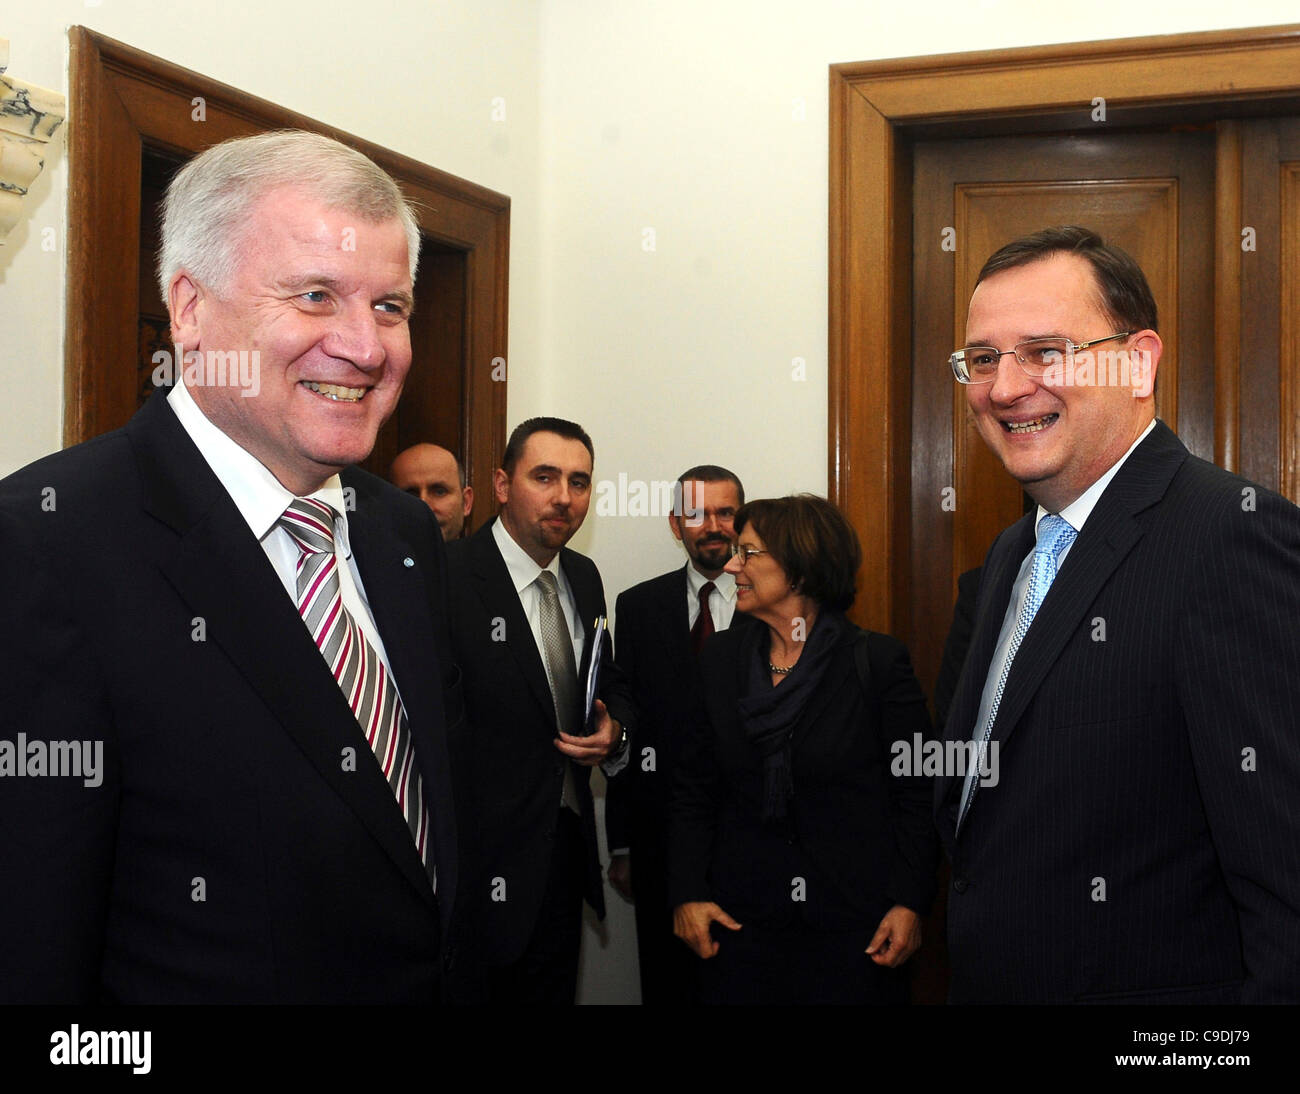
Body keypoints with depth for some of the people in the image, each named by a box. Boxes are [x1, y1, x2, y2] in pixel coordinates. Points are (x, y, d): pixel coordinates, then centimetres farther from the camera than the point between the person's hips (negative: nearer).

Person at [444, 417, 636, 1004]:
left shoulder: (584, 577, 8)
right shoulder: (448, 577, -16)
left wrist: (614, 733, -1)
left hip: (567, 844, 7)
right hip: (483, 856, -7)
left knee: (553, 990, 18)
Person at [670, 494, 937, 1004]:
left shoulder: (879, 661, -6)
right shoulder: (720, 659, 4)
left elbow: (915, 794, -4)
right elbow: (693, 789, 6)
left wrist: (910, 903, -9)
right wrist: (688, 893, -2)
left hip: (853, 920, -3)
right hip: (743, 917, 3)